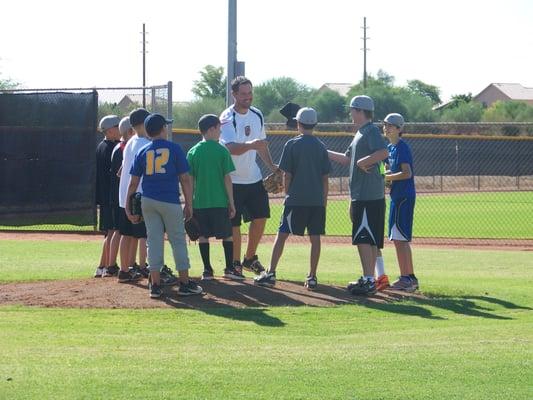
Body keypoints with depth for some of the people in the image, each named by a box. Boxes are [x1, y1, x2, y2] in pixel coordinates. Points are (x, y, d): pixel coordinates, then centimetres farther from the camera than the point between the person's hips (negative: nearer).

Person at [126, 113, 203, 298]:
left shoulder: (142, 152, 6)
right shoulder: (174, 149, -2)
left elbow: (133, 182, 4)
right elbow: (185, 179, -3)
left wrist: (128, 207, 8)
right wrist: (189, 204, 2)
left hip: (148, 201, 3)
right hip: (170, 201, -3)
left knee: (154, 240, 6)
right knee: (178, 240, 5)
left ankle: (155, 284, 4)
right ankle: (184, 283, 7)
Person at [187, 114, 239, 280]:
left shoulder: (193, 152, 2)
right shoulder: (221, 150, -6)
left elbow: (190, 180, 2)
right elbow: (227, 178, -6)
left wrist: (190, 202, 10)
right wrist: (231, 202, 0)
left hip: (200, 202, 2)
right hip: (220, 202, -2)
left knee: (203, 236, 8)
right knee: (227, 235, 8)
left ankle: (207, 270, 7)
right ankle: (229, 268, 7)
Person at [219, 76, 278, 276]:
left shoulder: (257, 115, 5)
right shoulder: (227, 118, -18)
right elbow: (231, 148, -33)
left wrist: (272, 166, 6)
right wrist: (250, 145, -51)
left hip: (254, 177, 7)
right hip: (233, 179, -7)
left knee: (261, 216, 6)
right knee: (234, 222, -2)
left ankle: (250, 259, 22)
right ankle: (235, 264, 9)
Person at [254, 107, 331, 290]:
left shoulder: (292, 145, -4)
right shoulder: (321, 147, 6)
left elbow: (287, 174, -4)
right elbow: (325, 177, 7)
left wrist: (288, 194, 9)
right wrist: (324, 201, 13)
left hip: (296, 199, -3)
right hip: (317, 200, 3)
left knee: (282, 235, 0)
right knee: (315, 237, 5)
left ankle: (271, 273, -4)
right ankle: (312, 277, 4)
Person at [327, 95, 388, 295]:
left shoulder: (371, 131, -11)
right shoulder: (360, 133, 20)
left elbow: (383, 152, -28)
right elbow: (347, 159, 29)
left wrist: (363, 161, -20)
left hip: (369, 196, -10)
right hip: (361, 196, 10)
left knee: (363, 237, -13)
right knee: (369, 239, 13)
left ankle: (369, 281, -16)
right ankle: (368, 279, 18)